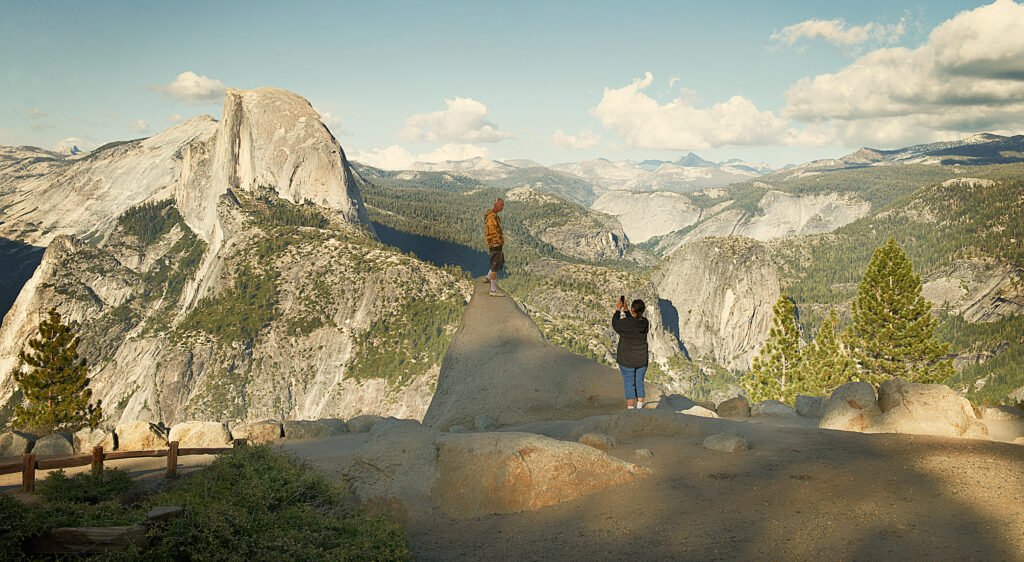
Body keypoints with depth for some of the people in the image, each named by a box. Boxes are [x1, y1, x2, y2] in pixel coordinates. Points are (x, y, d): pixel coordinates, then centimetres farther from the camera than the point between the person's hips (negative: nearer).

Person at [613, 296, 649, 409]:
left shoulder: (625, 323, -21)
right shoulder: (645, 323, -4)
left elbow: (615, 324, -1)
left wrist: (618, 309, 8)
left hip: (627, 360, -4)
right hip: (642, 360, 5)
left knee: (629, 384, 3)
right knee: (639, 384, 14)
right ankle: (639, 409, 18)